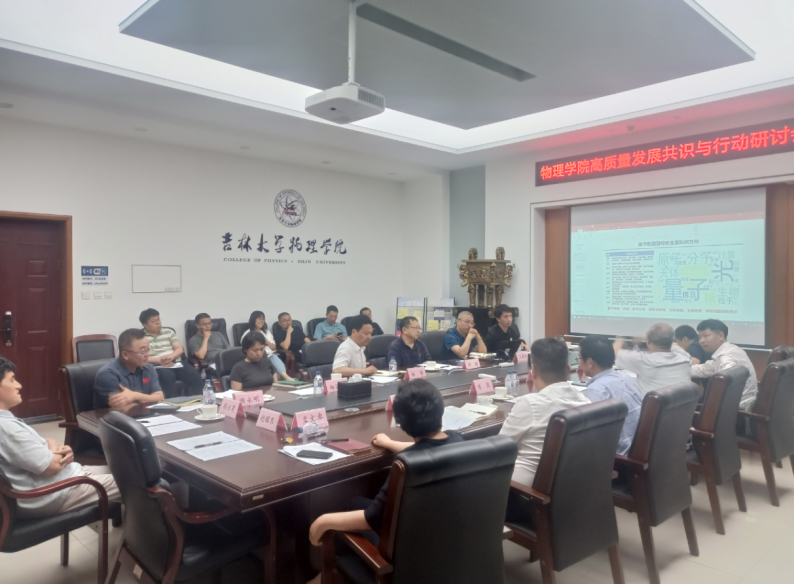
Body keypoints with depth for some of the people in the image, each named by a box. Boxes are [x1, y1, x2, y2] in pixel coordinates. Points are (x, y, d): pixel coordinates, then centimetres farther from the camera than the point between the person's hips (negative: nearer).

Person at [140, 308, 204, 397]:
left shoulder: (169, 332, 18)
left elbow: (180, 349, 10)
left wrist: (171, 356, -12)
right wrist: (160, 361, -18)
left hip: (176, 363, 4)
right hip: (157, 367, -4)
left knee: (195, 376, -24)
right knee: (167, 376, -38)